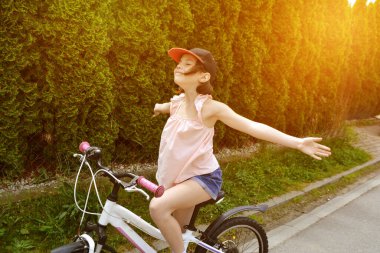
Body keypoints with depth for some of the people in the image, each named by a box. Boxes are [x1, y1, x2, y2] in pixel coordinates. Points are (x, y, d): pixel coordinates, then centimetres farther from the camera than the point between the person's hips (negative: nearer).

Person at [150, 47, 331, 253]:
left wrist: (297, 142, -31)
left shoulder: (210, 107, -19)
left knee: (158, 206, -27)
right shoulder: (176, 103, 0)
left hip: (204, 177, -7)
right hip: (181, 177, 7)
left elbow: (252, 126, -25)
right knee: (177, 234, 15)